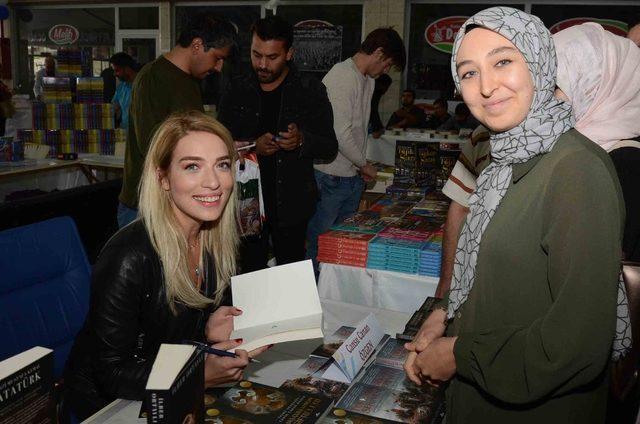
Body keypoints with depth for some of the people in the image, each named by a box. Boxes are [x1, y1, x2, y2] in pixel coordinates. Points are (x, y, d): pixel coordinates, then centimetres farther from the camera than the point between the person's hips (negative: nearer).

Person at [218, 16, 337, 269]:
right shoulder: (236, 91, 6)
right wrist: (253, 146, -13)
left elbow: (330, 148, 2)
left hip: (292, 204, -1)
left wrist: (302, 140, -19)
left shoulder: (311, 92, 1)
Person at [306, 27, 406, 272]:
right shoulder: (342, 77, -18)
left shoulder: (368, 80, 13)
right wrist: (364, 165, -8)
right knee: (319, 241, 2)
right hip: (330, 176, -9)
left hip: (354, 176, 9)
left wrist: (361, 166, 9)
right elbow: (341, 134, -21)